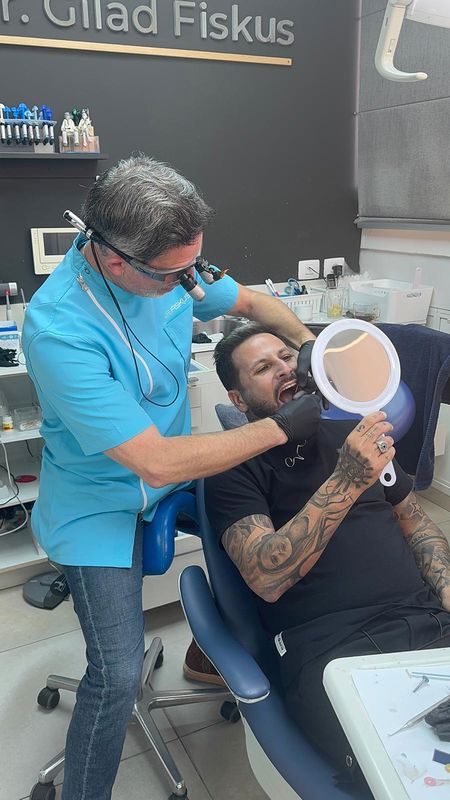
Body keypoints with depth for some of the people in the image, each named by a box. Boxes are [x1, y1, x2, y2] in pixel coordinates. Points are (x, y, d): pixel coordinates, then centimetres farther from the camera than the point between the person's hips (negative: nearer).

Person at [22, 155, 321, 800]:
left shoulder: (170, 268, -13)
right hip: (101, 501, -6)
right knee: (119, 675, -10)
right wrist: (284, 426, -30)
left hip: (174, 471, 7)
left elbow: (252, 302, 7)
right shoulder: (58, 329, -33)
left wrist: (307, 342, -13)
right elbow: (156, 462, -34)